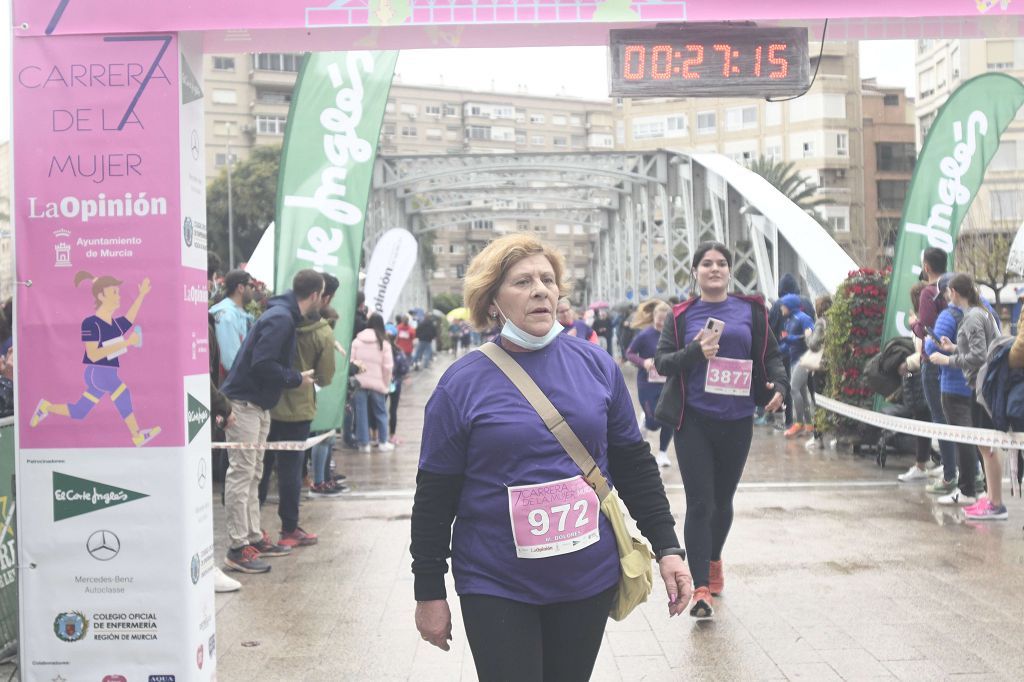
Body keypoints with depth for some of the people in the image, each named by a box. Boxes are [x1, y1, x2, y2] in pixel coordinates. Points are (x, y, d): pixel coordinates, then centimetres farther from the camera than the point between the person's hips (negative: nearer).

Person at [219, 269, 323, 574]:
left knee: (253, 474, 15)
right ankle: (238, 548, -4)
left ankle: (254, 537, 24)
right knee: (241, 474, -7)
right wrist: (298, 379, -14)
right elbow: (262, 365, -25)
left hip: (258, 405, 11)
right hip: (244, 403, -11)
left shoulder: (284, 316, 12)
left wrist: (296, 376, 12)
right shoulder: (280, 319, -19)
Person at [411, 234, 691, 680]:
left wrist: (667, 547, 5)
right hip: (496, 589, -3)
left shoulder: (596, 366, 0)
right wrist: (429, 593, -1)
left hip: (589, 578, 3)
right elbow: (435, 497, -3)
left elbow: (634, 465, 8)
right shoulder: (462, 383, -8)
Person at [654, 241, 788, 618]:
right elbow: (662, 360, 0)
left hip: (737, 421, 2)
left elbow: (770, 355, 9)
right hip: (694, 420, -2)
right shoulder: (682, 315, 3)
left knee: (723, 499, 17)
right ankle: (700, 587, -4)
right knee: (699, 503, -7)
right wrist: (695, 352, -18)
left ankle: (714, 559, 42)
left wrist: (779, 385, -10)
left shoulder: (750, 310, 5)